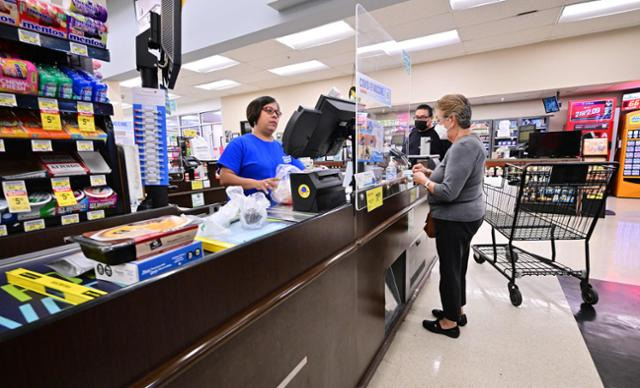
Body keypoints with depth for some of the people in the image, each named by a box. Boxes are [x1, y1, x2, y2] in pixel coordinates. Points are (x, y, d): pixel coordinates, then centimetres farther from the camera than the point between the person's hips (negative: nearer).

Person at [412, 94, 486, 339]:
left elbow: (448, 192, -28)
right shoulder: (469, 142, 9)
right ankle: (457, 311, 39)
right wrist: (430, 172, 8)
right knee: (457, 267, 21)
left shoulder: (463, 147, -24)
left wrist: (424, 181, -13)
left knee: (449, 269, 5)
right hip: (464, 216, 10)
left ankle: (450, 322, 23)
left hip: (455, 219, -10)